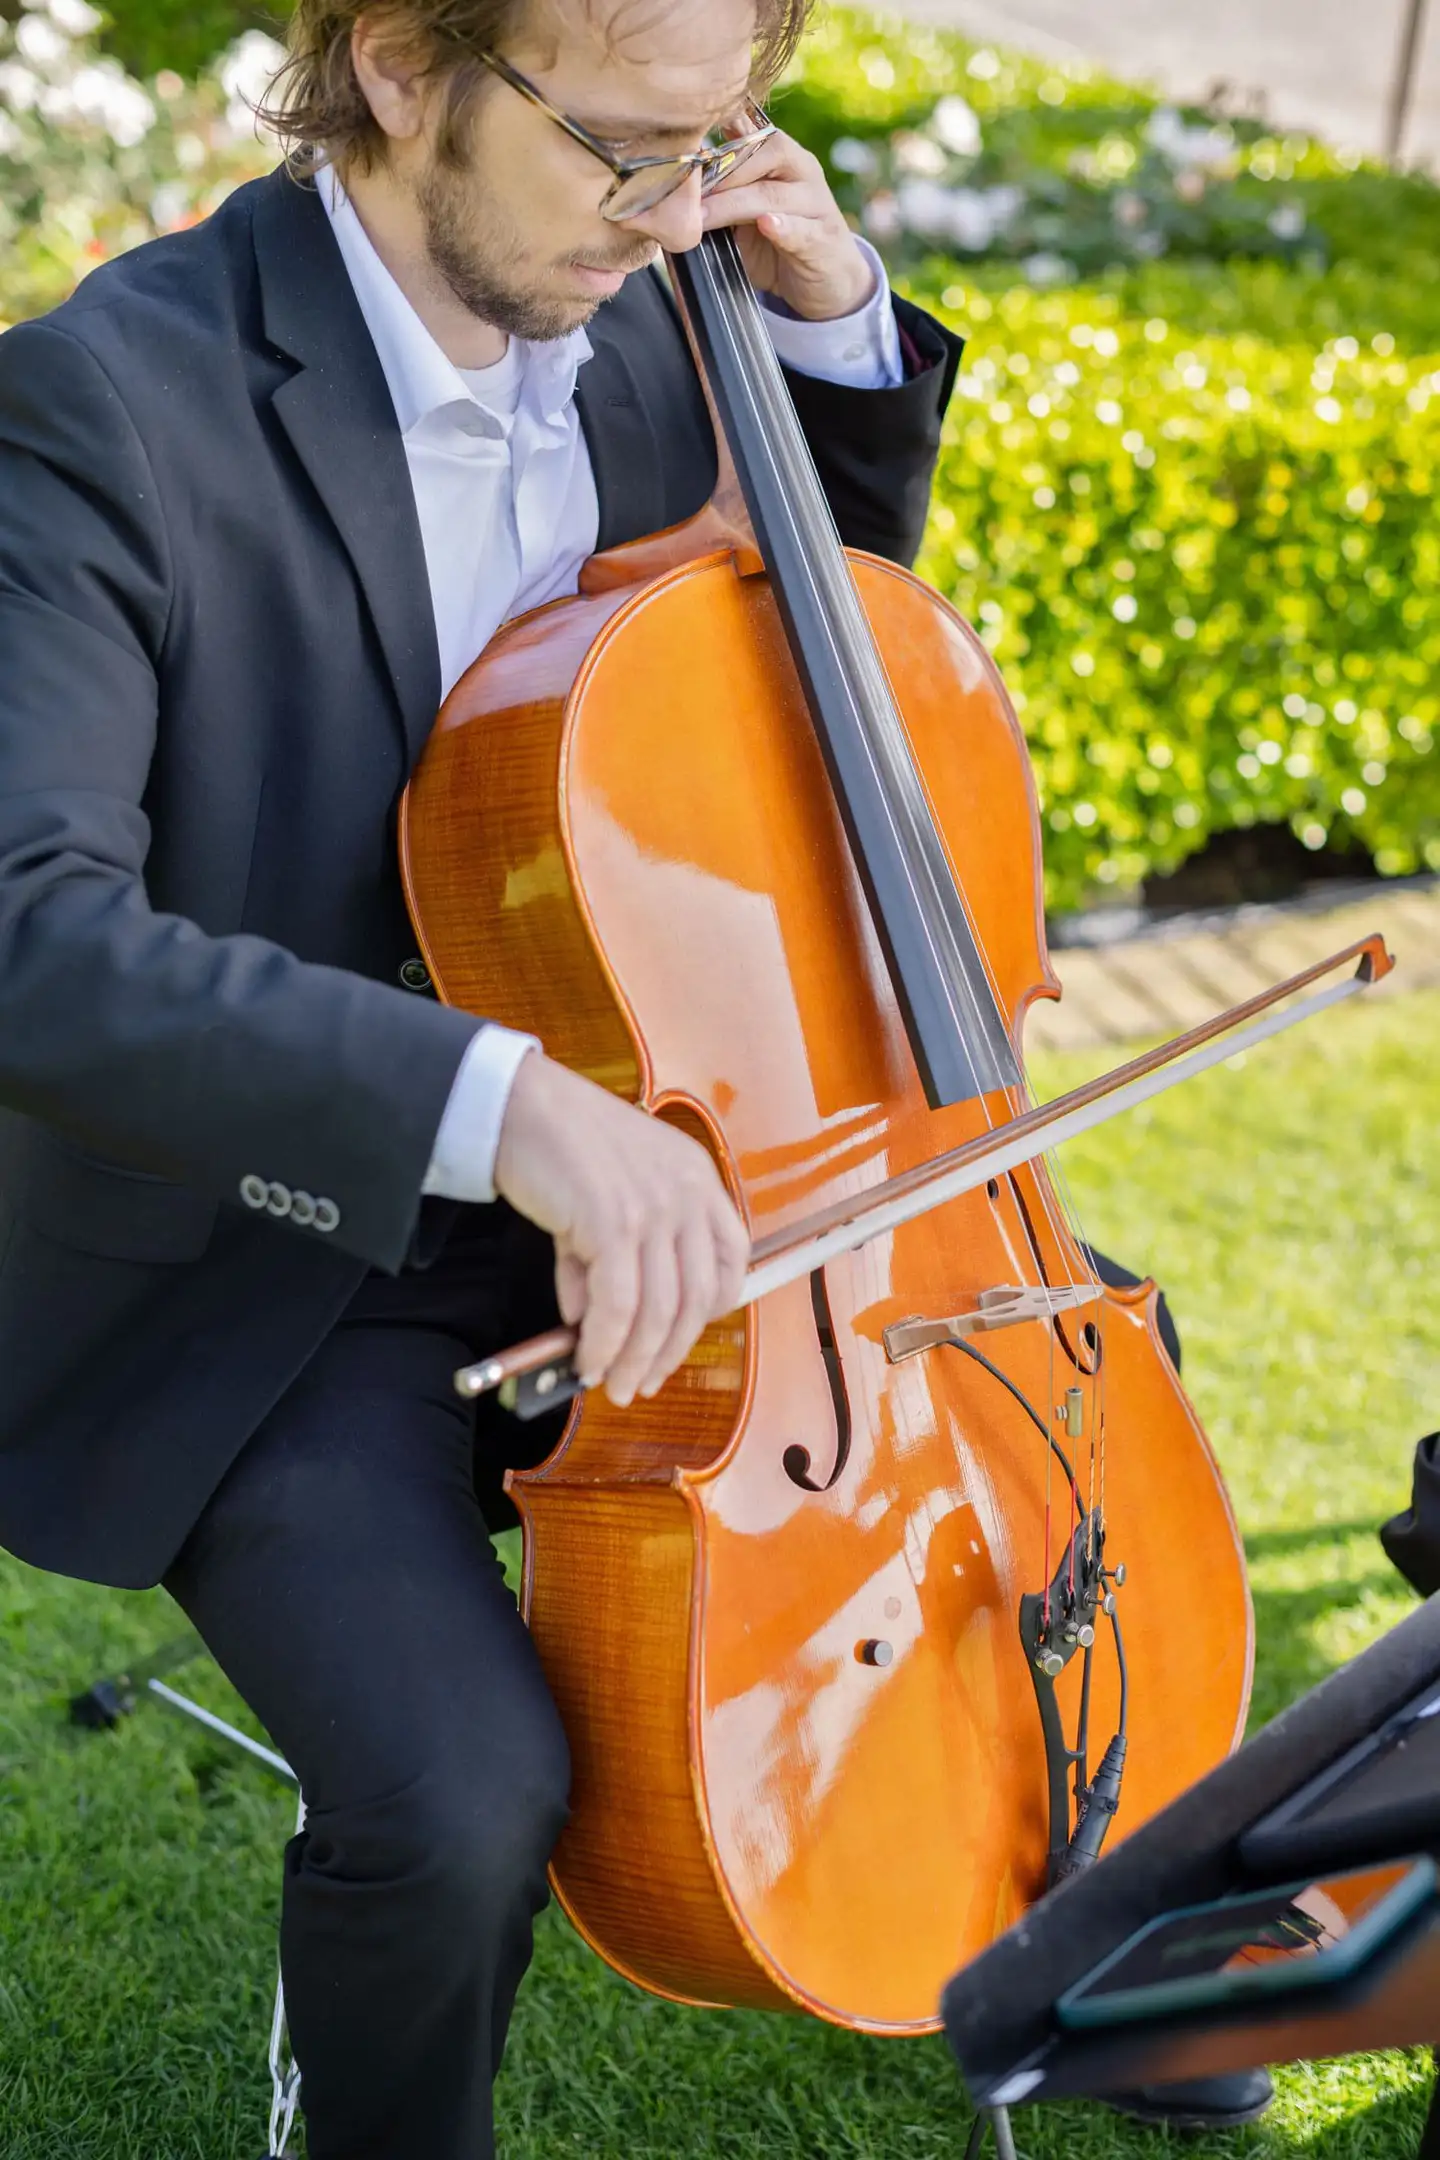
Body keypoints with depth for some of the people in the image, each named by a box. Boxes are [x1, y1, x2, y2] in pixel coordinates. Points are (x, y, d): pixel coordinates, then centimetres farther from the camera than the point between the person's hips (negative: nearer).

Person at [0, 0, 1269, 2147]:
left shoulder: (624, 325, 0)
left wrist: (839, 333, -2)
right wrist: (493, 1097, -44)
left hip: (626, 1185, 7)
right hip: (270, 1286, -7)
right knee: (470, 1792, -27)